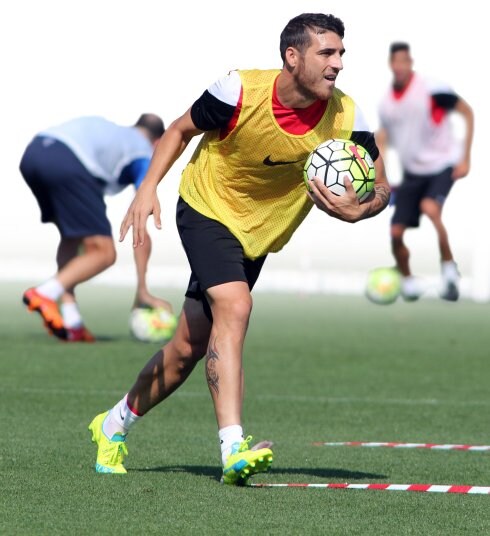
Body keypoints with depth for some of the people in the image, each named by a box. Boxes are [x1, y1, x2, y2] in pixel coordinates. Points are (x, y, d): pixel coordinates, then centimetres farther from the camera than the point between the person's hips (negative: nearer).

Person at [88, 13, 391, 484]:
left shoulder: (345, 118, -18)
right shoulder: (239, 92, -25)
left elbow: (381, 187, -8)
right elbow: (181, 130, -6)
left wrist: (358, 210, -31)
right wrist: (148, 188, -18)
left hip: (259, 234, 4)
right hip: (207, 210, -4)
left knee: (189, 348, 8)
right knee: (234, 307, -28)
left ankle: (114, 425, 30)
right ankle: (233, 448, -32)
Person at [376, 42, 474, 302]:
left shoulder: (431, 90, -16)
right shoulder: (386, 102, 0)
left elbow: (467, 113, -8)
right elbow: (382, 139, 14)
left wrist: (465, 158, -11)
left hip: (442, 165, -5)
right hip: (412, 171, 5)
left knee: (429, 207, -32)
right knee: (396, 232, -3)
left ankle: (449, 268, -15)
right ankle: (407, 280, 23)